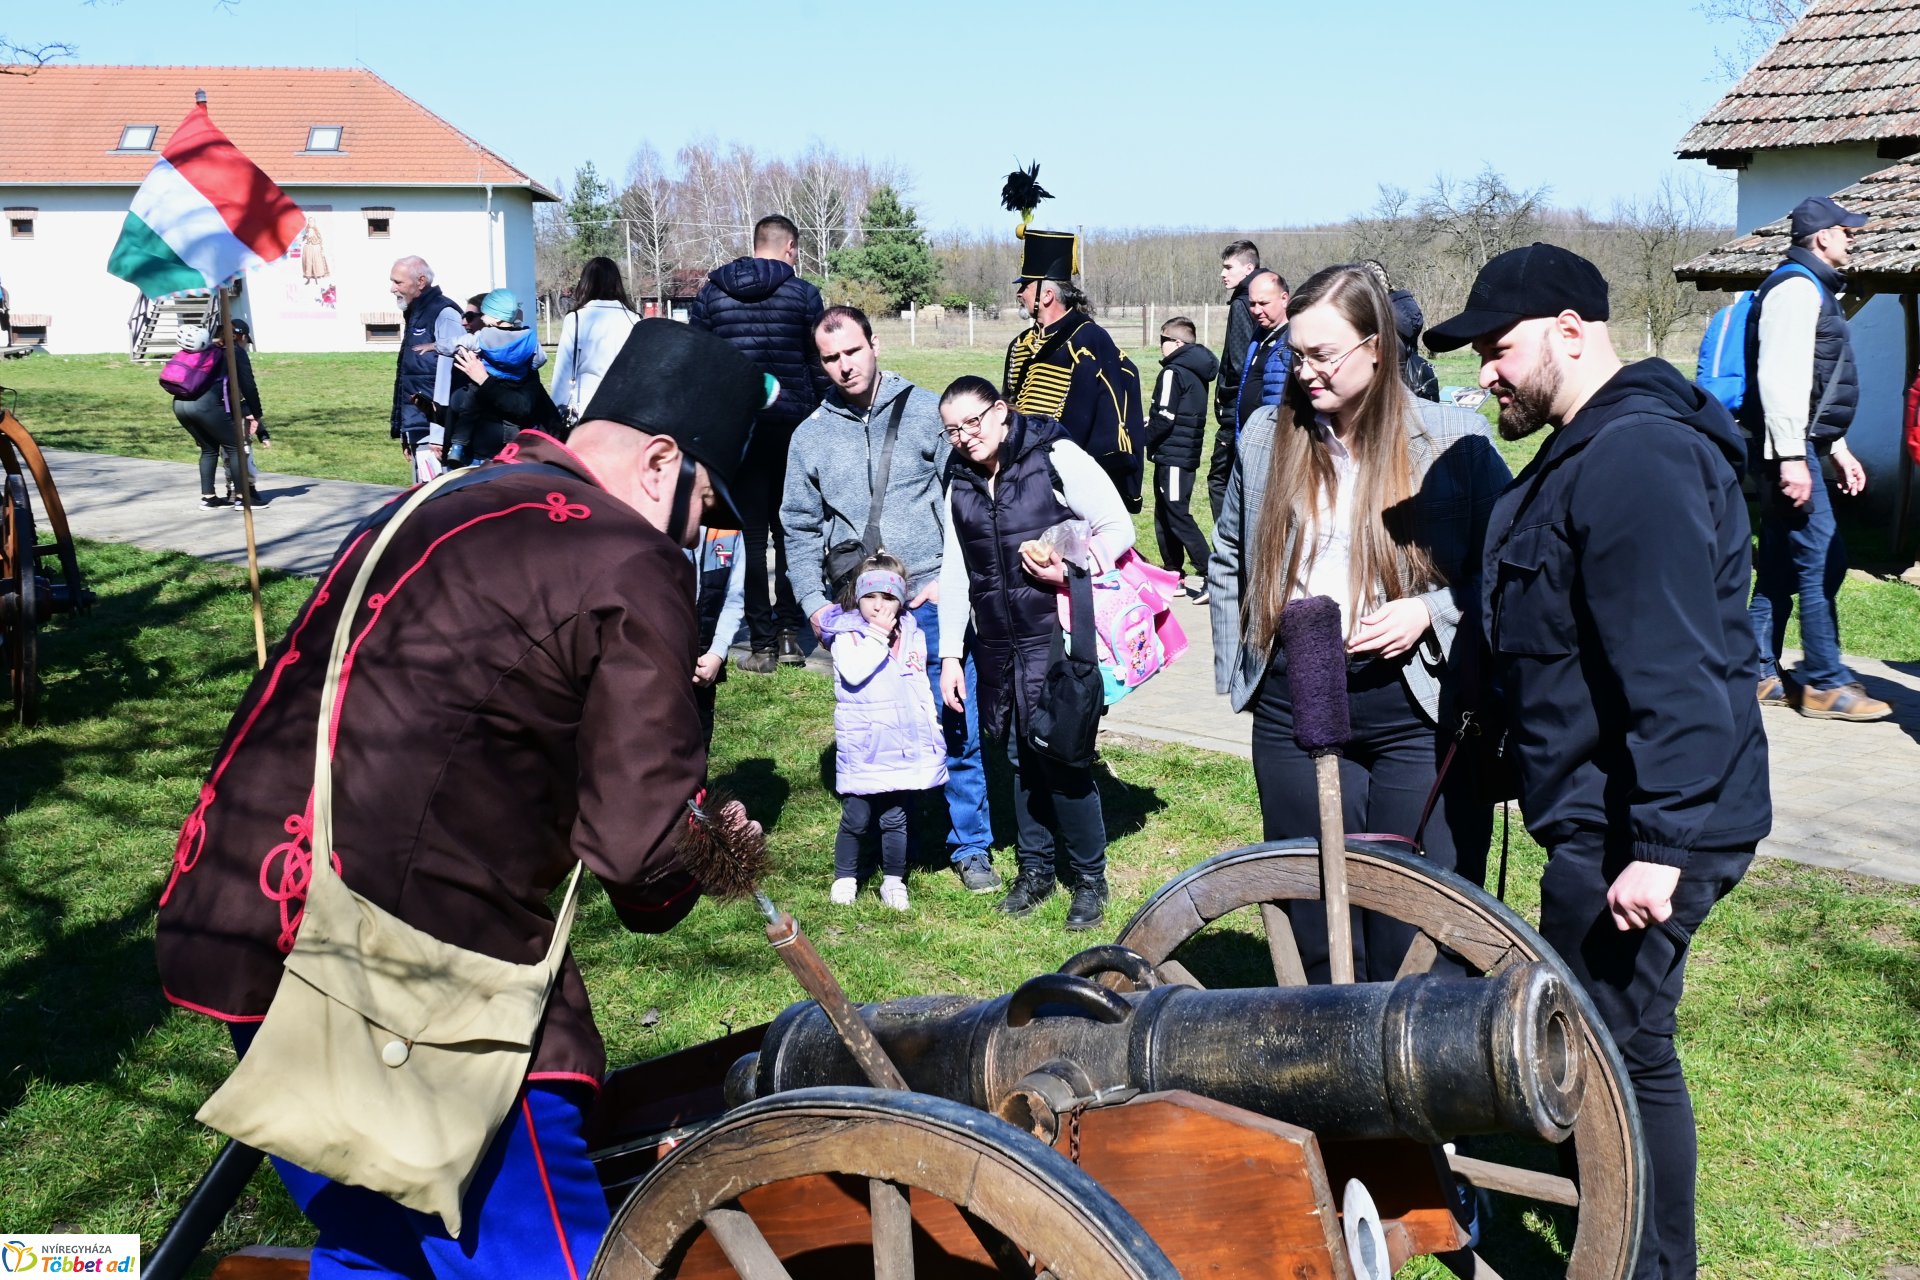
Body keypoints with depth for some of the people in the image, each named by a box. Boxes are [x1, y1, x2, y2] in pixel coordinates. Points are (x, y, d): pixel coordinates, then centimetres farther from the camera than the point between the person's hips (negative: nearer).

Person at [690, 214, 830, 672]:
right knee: (790, 529, 12)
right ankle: (789, 632, 9)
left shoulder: (710, 292, 6)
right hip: (792, 424, 0)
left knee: (750, 532, 3)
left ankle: (762, 642, 1)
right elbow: (820, 366, -1)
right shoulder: (804, 294, 0)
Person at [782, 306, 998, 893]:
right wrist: (813, 601, 3)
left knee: (959, 726, 0)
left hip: (932, 601, -2)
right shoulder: (810, 436, 9)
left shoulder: (924, 411, 2)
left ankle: (971, 847, 13)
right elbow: (801, 530, 14)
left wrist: (951, 577, -6)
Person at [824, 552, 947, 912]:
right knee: (856, 818, 2)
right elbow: (853, 672, -23)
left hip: (904, 744, 3)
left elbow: (922, 689, 16)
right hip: (861, 747, -3)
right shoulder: (847, 634, -4)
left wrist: (932, 727, 14)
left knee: (896, 819, 8)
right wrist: (878, 637, -19)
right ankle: (844, 877, 19)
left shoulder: (913, 636, 8)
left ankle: (893, 880, 19)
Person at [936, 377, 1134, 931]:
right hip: (998, 646, 6)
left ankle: (1089, 878, 11)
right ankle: (1035, 868, 27)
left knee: (1063, 756, -6)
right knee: (1021, 757, 11)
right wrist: (950, 654, 13)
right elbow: (955, 572, 16)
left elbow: (1119, 529, -7)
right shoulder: (961, 483, 11)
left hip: (1059, 636, -6)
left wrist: (1071, 567, -23)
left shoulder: (1055, 458, -8)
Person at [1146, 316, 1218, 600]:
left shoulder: (1173, 372, -13)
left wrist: (1143, 438, -4)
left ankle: (1211, 576, -16)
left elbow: (1165, 418, -18)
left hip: (1171, 455, -9)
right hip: (1188, 455, 9)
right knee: (1165, 516, 15)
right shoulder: (1196, 374, 15)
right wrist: (1149, 424, 13)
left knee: (1177, 517, -9)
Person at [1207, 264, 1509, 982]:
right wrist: (1235, 668, 11)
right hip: (1294, 705, 4)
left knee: (1418, 933, 1)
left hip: (1420, 707, -3)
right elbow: (1228, 560, 18)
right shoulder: (1267, 436, 6)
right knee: (1313, 922, 12)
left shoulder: (1456, 441, -5)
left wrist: (1431, 610, -16)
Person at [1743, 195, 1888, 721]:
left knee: (1779, 567, 11)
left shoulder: (1814, 289, 22)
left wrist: (1837, 447, 26)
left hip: (1798, 447, 11)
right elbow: (1779, 377, -21)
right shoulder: (1797, 286, -11)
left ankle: (1758, 674, 15)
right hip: (1788, 447, -11)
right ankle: (1826, 683, -5)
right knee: (1822, 560, -9)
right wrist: (1792, 457, -25)